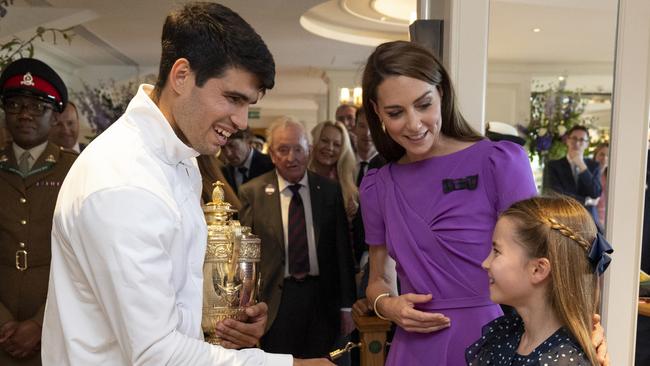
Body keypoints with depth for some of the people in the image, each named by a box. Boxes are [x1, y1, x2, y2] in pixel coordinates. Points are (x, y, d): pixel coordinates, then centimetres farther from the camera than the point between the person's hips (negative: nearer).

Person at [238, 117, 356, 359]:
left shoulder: (330, 191, 3)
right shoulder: (252, 193, -1)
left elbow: (342, 249, 5)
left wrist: (346, 305, 5)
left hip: (322, 298, 2)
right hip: (275, 301, -1)